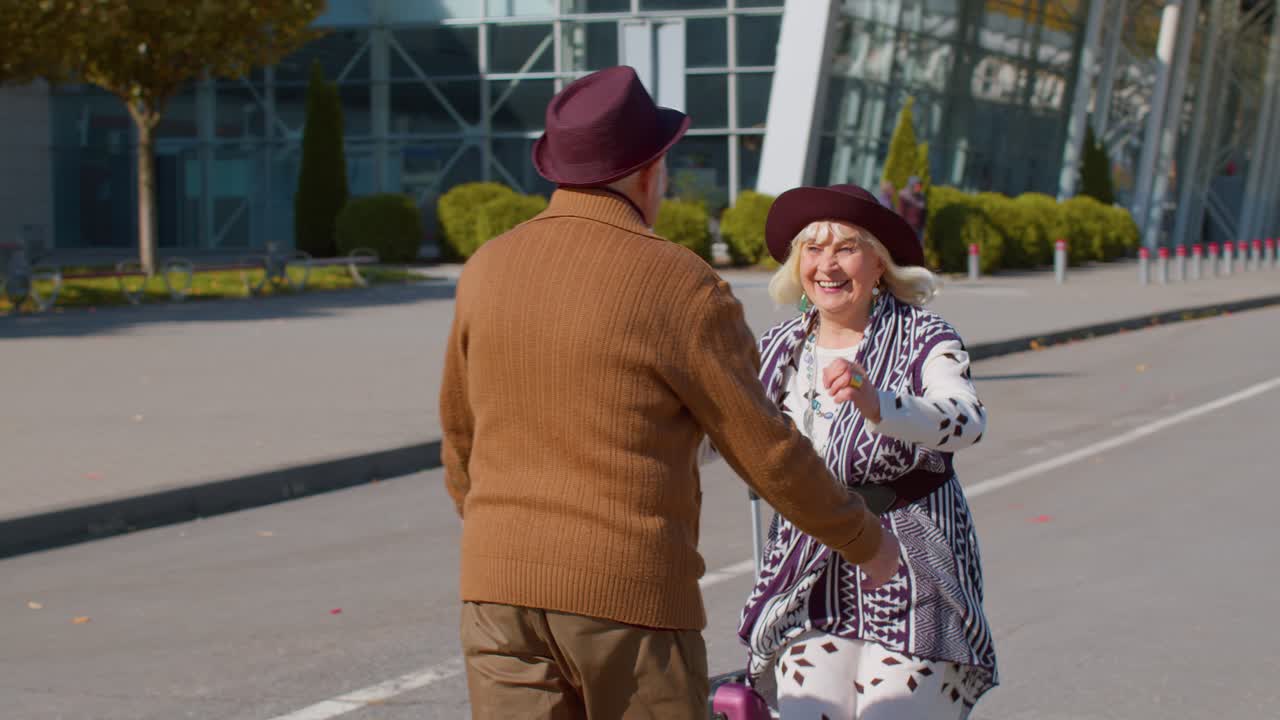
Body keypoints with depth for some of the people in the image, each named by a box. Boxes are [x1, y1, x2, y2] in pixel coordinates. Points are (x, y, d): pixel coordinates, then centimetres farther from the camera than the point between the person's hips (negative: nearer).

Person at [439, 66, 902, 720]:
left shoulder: (489, 271, 5)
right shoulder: (684, 291, -11)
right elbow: (769, 454, -5)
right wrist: (865, 539, 11)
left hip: (506, 590, 5)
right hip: (628, 596, -4)